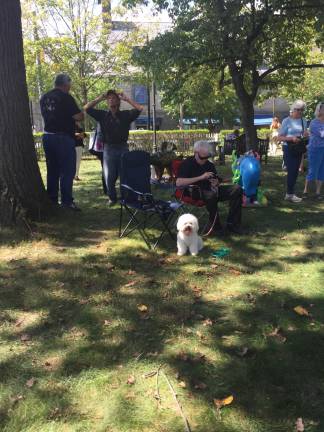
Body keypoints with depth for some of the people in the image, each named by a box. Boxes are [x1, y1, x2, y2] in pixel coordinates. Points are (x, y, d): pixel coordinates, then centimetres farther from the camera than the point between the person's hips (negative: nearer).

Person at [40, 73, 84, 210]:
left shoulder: (44, 97, 10)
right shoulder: (66, 97, -11)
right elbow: (79, 117, -14)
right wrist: (80, 112, 7)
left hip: (48, 136, 7)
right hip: (63, 138, -7)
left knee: (52, 170, 13)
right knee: (67, 171, -3)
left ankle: (52, 200, 17)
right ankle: (67, 201, -5)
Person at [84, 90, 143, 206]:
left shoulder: (126, 114, 6)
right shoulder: (102, 115, 8)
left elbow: (140, 108, -5)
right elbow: (86, 108, 3)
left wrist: (126, 99, -1)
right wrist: (99, 98, 4)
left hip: (123, 148, -1)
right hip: (108, 148, 1)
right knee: (109, 177, 2)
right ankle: (112, 198, 20)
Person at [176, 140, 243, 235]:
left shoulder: (209, 164, 14)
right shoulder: (187, 164, -5)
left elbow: (217, 181, 26)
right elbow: (178, 183, -21)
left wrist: (216, 183, -2)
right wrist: (200, 177, -22)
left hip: (211, 190, 6)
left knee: (237, 189, -12)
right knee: (211, 194, -39)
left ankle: (232, 223, -12)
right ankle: (214, 224, -18)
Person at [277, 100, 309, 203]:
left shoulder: (303, 121, 6)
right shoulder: (286, 121, -10)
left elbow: (304, 134, 18)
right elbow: (279, 137, -11)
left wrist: (305, 135, -6)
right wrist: (292, 138, -26)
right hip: (288, 149, -6)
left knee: (295, 171, 10)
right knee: (291, 171, -9)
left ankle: (289, 193, 20)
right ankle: (290, 194, 1)